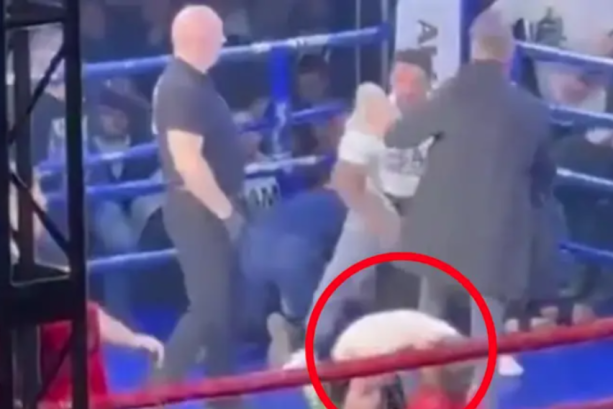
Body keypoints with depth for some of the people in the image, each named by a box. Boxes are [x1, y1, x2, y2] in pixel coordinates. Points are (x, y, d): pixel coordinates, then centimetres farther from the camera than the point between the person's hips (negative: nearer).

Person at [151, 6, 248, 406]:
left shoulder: (192, 82, 10)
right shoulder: (182, 89, -22)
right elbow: (188, 162, -28)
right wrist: (225, 210, -20)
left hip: (208, 210, 10)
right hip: (200, 211, -10)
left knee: (222, 303, 14)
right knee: (208, 306, -7)